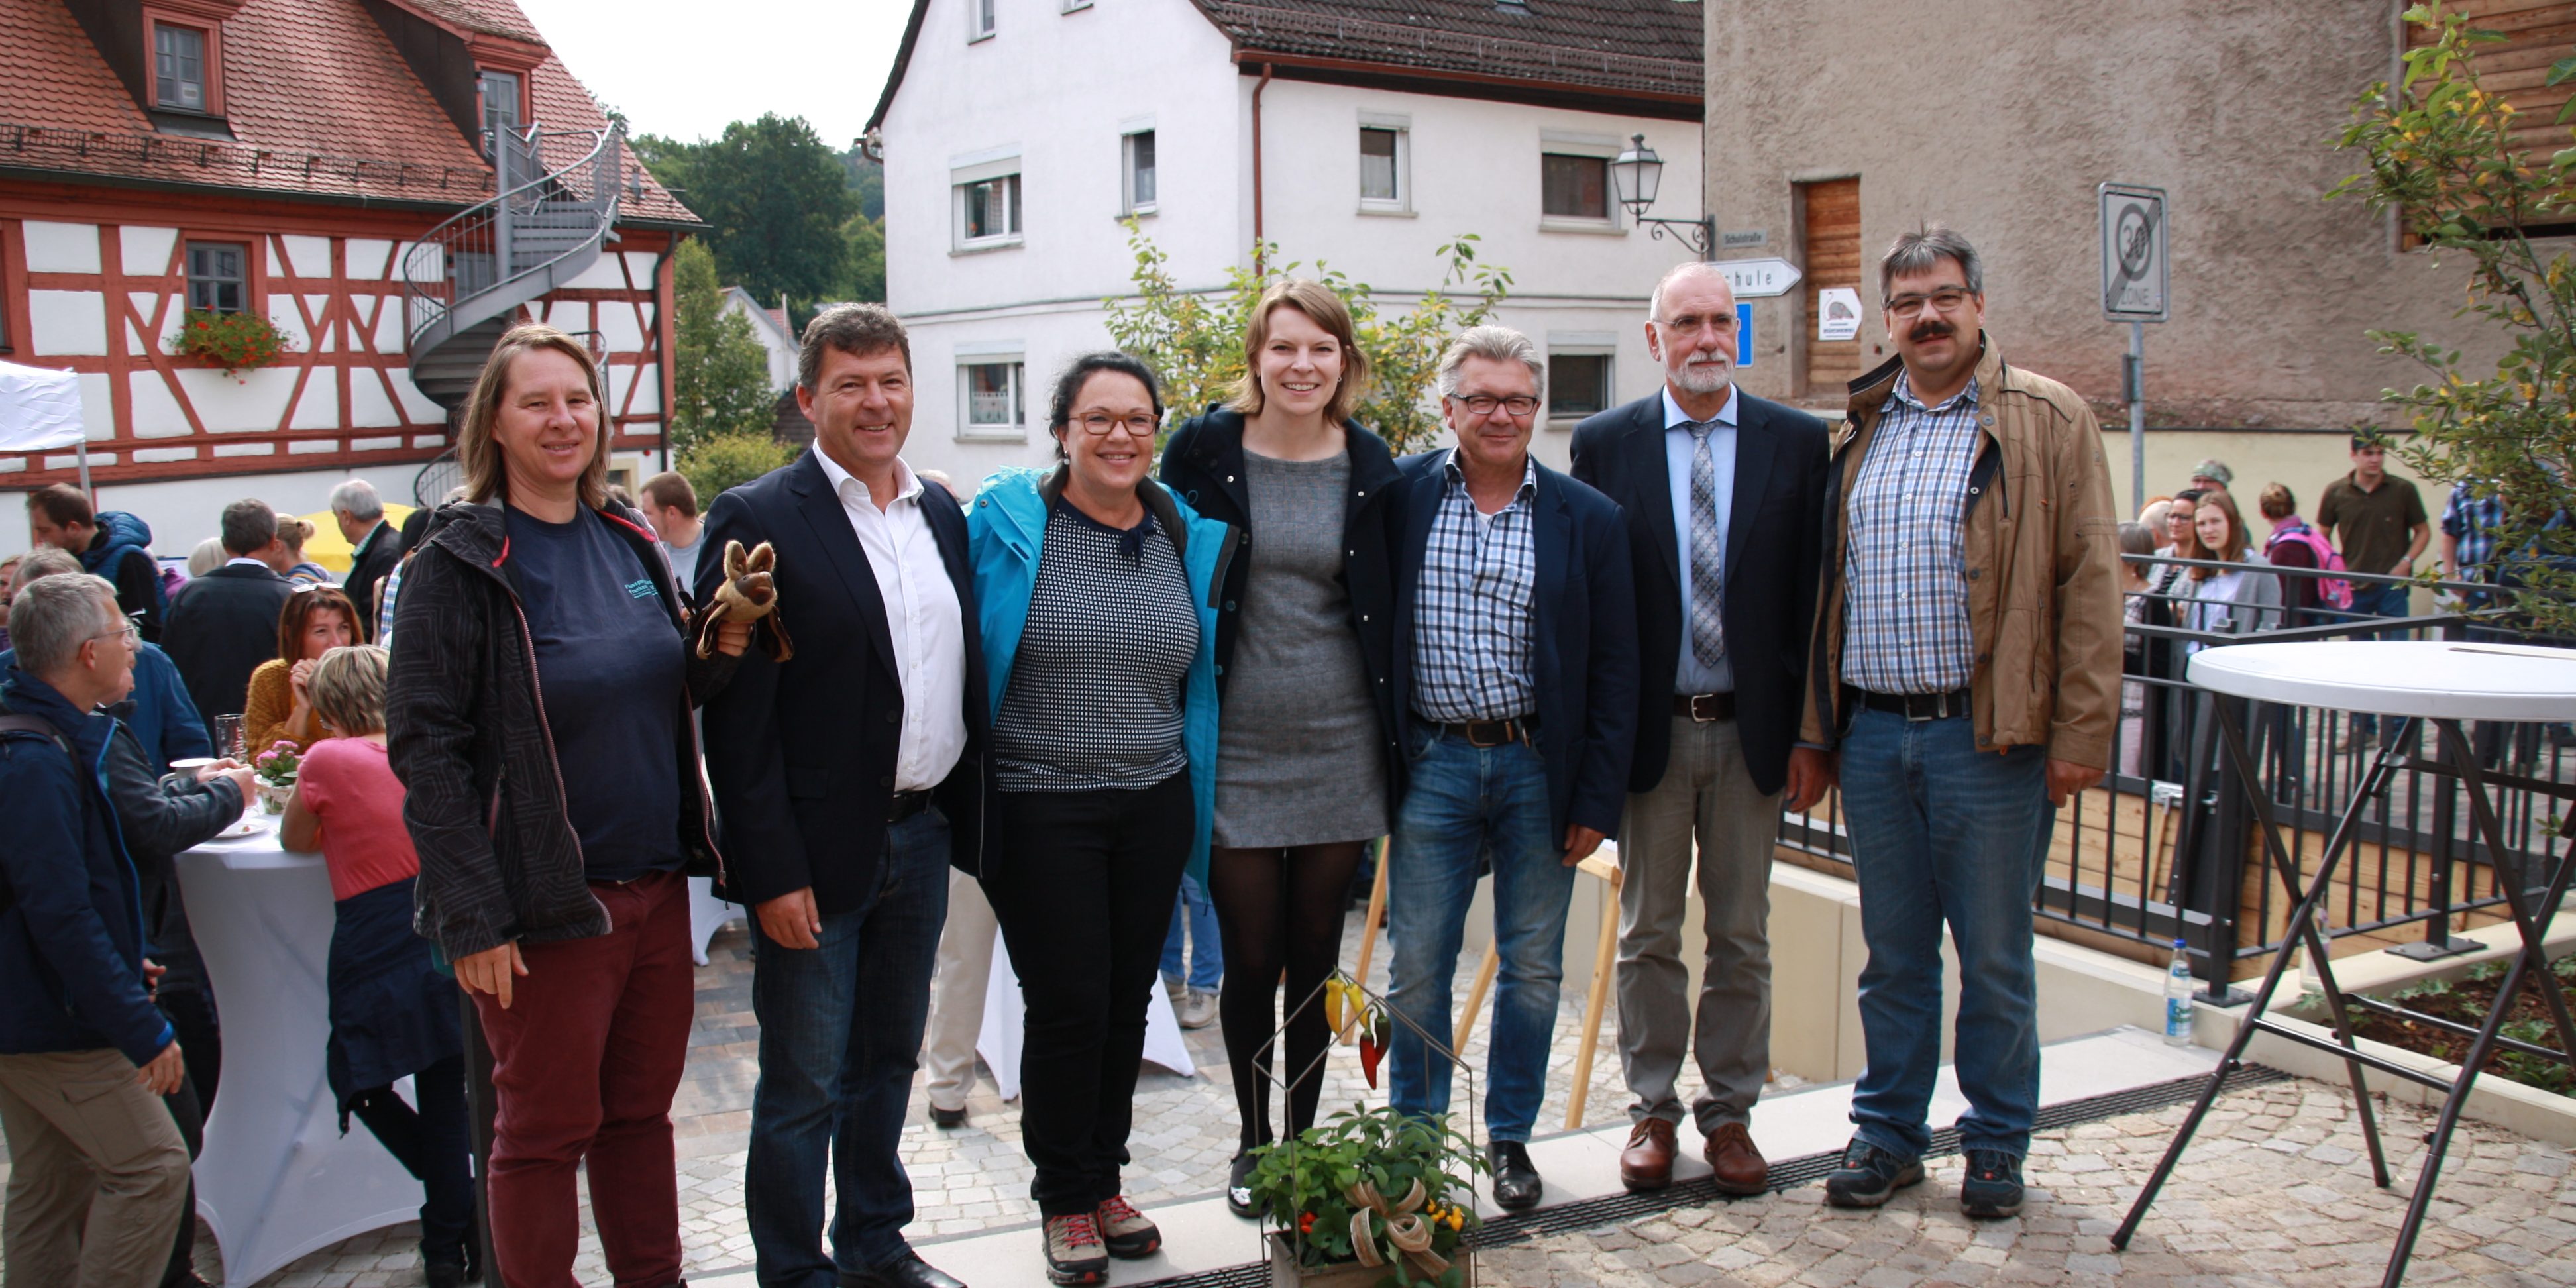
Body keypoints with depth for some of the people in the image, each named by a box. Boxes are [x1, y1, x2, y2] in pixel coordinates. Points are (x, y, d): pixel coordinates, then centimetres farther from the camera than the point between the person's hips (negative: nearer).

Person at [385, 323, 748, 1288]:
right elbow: (425, 747, -13)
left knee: (642, 1107, 17)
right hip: (545, 904, -6)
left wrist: (721, 650, -5)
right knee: (545, 1129, 8)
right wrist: (473, 919, -17)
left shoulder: (627, 544, 8)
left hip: (654, 883, 6)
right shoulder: (462, 562, -10)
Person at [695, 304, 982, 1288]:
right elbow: (736, 718, -14)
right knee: (804, 1086, 6)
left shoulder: (942, 515, 9)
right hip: (817, 853, -6)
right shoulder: (759, 520, -11)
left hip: (922, 838, 6)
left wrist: (965, 821, 8)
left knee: (888, 1061, 20)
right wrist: (774, 874, -17)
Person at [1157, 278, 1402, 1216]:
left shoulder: (1371, 467, 4)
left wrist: (1396, 736, 8)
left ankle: (1304, 1140, 27)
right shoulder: (1204, 450, -2)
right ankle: (1253, 1144, 25)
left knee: (1316, 957, 10)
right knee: (1251, 961, 5)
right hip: (1238, 752, -1)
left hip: (1339, 750, 2)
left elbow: (1390, 605, 11)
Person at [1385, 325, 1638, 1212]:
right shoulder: (1400, 498, 1)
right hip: (1431, 765, 0)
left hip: (1539, 767, 0)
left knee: (1532, 965, 10)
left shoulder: (1588, 520, 1)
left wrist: (1598, 799, -3)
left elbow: (1614, 669, 1)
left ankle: (1510, 1137, 27)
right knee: (1416, 966, 7)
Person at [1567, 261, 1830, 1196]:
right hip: (1647, 729, 0)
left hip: (1752, 730, 1)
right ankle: (1653, 1110, 23)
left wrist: (1812, 734, -3)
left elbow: (1814, 594, 2)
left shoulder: (1797, 442, 2)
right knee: (1647, 935, 10)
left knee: (1742, 936, 10)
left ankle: (1730, 1112, 24)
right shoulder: (1605, 443, 0)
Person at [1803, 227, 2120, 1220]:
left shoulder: (2047, 420, -1)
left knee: (1994, 955, 7)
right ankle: (1888, 1133, 26)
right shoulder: (1859, 428, 12)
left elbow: (2088, 581, -5)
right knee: (1892, 952, 13)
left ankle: (1997, 1141, 23)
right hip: (1871, 732, 4)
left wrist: (2080, 732, -11)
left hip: (1986, 733, -4)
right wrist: (1816, 721, 10)